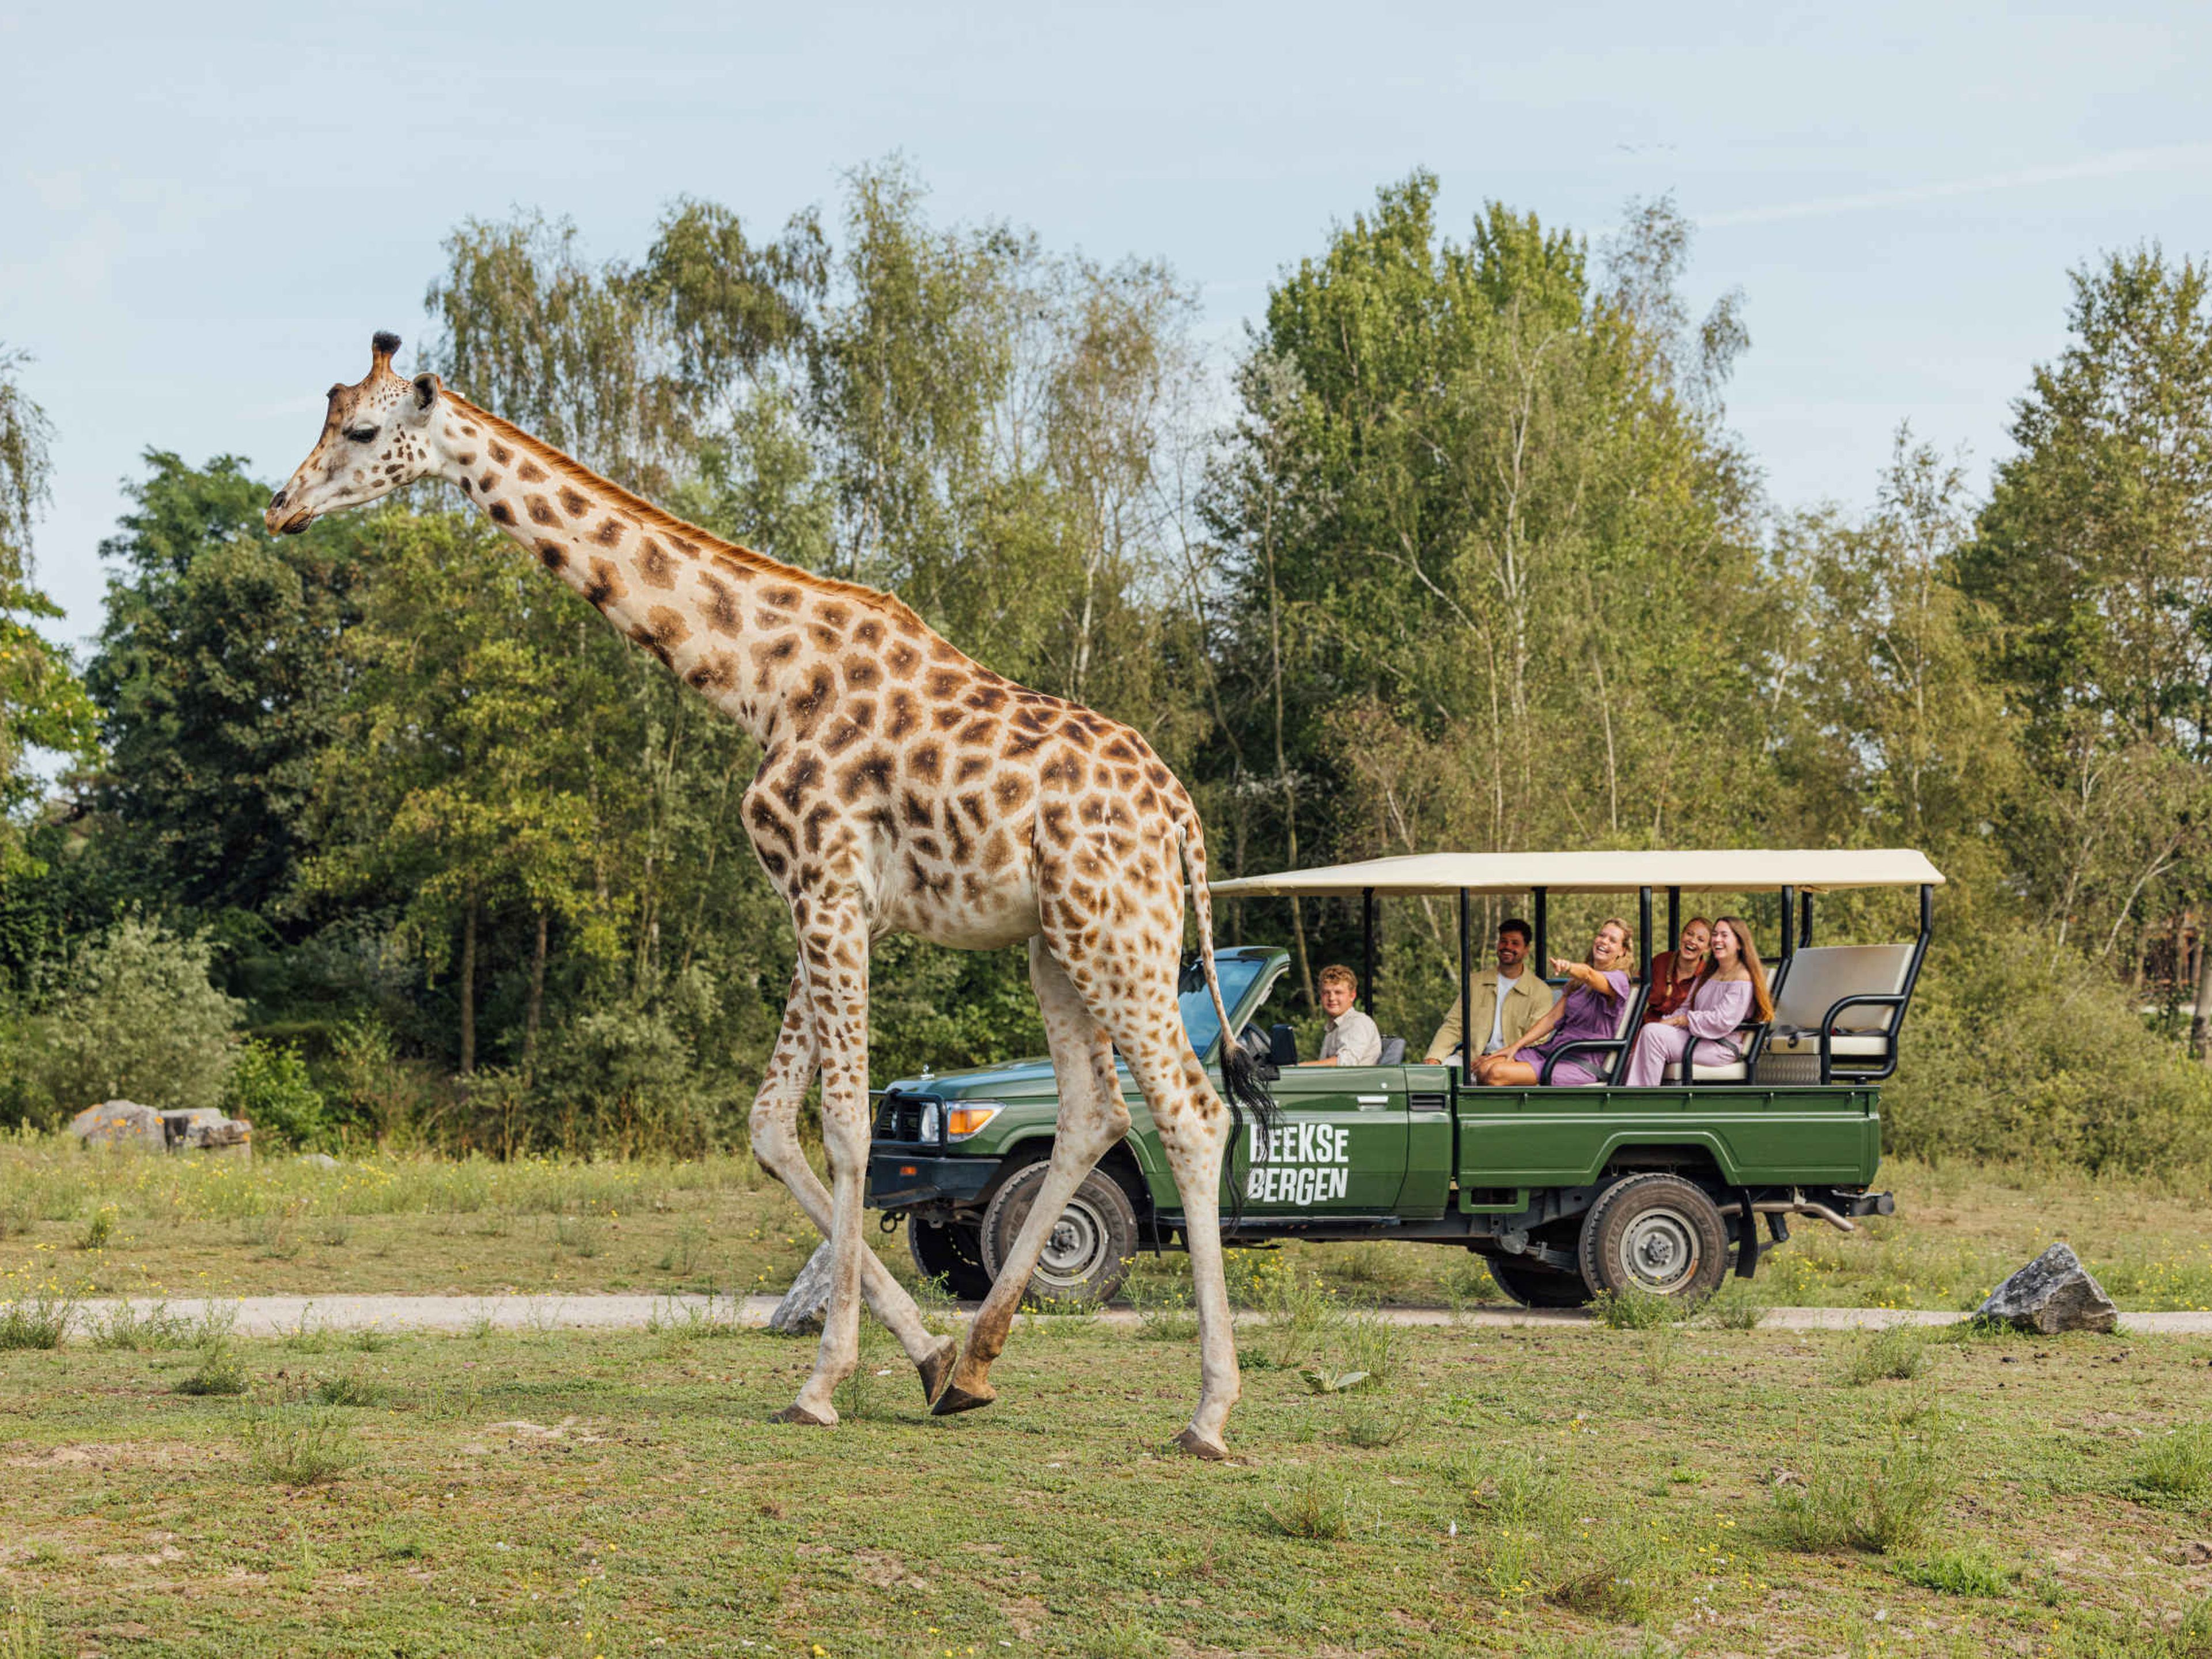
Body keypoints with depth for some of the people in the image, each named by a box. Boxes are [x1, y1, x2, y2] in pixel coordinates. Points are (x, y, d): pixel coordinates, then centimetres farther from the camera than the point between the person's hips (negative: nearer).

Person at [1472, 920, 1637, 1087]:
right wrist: (1514, 1048, 6)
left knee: (1497, 1074, -25)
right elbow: (1552, 1019, 16)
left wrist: (1568, 967, -51)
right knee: (1484, 1069, -14)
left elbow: (1588, 974, -29)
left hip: (1581, 1064, -8)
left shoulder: (1617, 979, -5)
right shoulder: (1577, 981, 20)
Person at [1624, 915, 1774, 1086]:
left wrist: (1678, 1021, -14)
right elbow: (1687, 1009, 19)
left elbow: (1723, 1022, -18)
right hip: (1695, 1039, 9)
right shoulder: (1709, 975, 22)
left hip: (1722, 1047, -9)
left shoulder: (1742, 979, -8)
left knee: (1652, 1033, -25)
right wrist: (1667, 1022, -3)